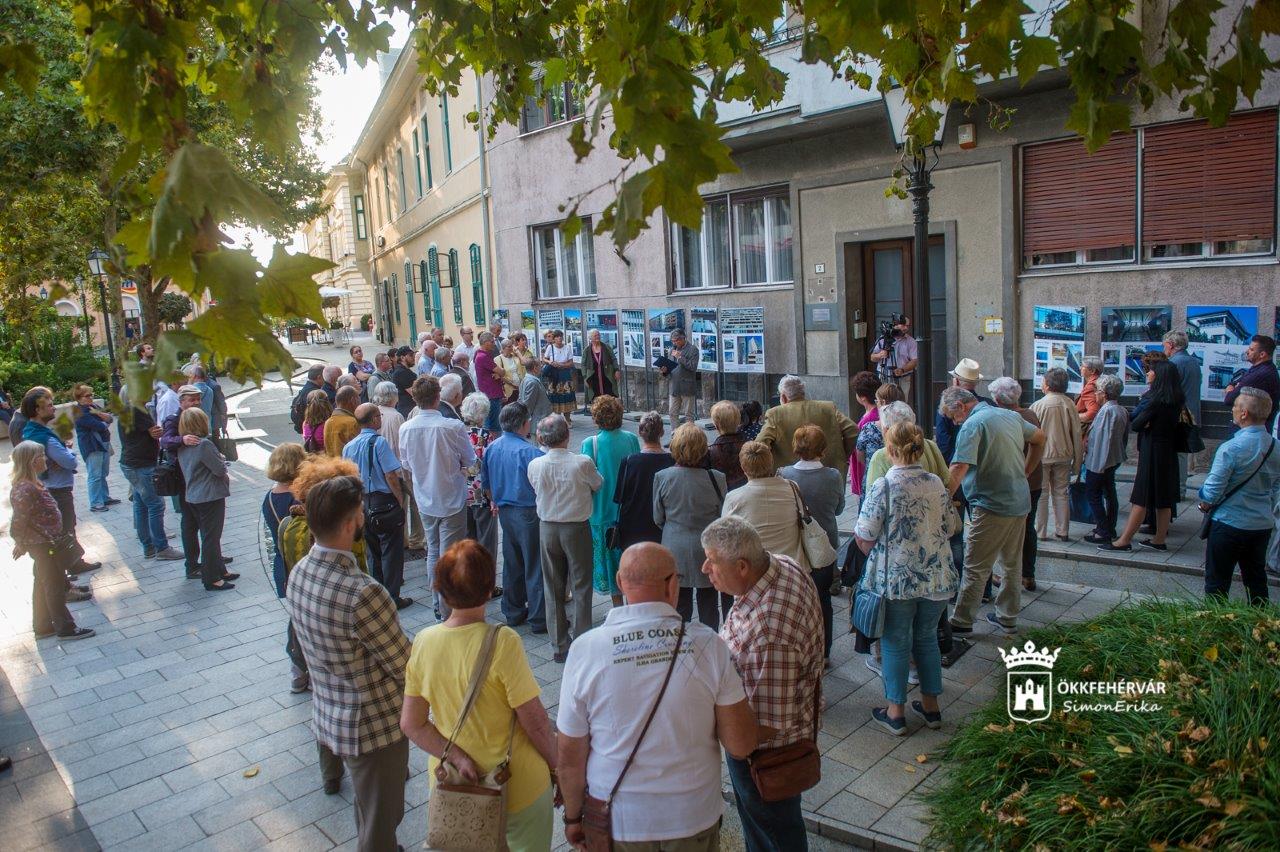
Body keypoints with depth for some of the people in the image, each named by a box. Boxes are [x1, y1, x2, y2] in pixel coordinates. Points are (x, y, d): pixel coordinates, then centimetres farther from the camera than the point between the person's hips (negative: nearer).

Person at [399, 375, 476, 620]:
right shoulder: (453, 426, -21)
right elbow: (469, 460, -7)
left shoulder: (406, 428, -8)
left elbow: (406, 465, 6)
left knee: (433, 552, 19)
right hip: (452, 500, -5)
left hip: (425, 500, 5)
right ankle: (448, 611, 9)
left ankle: (438, 607, 29)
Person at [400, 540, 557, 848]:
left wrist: (457, 758, -12)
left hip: (451, 787, 4)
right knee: (528, 843, 21)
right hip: (516, 788, -4)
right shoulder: (502, 641, -26)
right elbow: (536, 722, -19)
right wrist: (558, 767, -4)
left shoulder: (423, 641, -11)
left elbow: (411, 723, -7)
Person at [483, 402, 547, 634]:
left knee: (512, 563, 18)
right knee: (535, 566, 2)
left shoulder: (491, 448, 3)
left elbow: (485, 482, 15)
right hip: (528, 512, -7)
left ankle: (513, 612, 28)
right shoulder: (529, 451, -20)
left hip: (505, 512, 7)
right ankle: (539, 618, 8)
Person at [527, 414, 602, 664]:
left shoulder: (534, 465, -12)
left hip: (547, 528, 3)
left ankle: (560, 646, 21)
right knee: (581, 586, 10)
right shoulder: (582, 463, -19)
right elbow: (598, 486, 0)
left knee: (553, 587, 13)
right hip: (577, 528, -2)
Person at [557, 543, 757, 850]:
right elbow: (741, 746, -12)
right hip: (696, 819, 0)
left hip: (619, 824, 0)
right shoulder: (708, 644, -17)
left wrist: (573, 817, 7)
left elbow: (570, 755, -9)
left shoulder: (586, 649, -17)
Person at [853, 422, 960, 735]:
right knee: (927, 638, 19)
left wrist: (874, 555, 6)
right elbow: (951, 527, 9)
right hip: (937, 577, 5)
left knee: (895, 644, 9)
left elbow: (864, 537, -14)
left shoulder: (882, 487, -15)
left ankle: (896, 712, 18)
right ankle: (930, 706, 29)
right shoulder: (936, 484, 0)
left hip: (896, 579, -4)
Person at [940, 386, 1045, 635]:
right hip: (1020, 503, 8)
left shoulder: (972, 425, -16)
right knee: (1012, 563, 17)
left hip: (993, 507, -8)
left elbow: (959, 469, -27)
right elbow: (1040, 439, 25)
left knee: (975, 567, 0)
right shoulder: (1011, 416, 9)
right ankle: (1007, 617, 27)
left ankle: (962, 621, 7)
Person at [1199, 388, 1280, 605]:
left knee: (1217, 582, 6)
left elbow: (1212, 490, -17)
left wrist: (1206, 503, 2)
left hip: (1230, 524, -6)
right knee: (1256, 580, 18)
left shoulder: (1230, 448, -22)